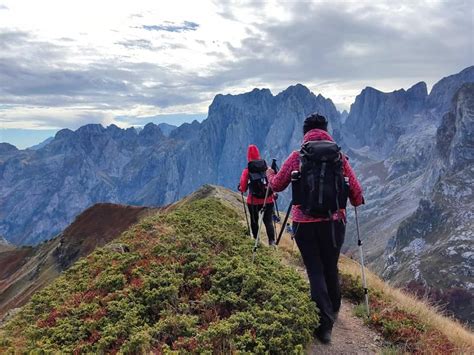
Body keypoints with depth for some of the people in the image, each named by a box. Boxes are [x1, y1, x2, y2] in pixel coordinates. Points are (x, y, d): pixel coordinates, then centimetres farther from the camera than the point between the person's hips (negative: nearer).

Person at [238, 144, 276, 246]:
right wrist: (273, 192, 17)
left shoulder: (247, 171, -7)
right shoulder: (267, 168, -2)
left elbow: (243, 188, -7)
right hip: (268, 200, 1)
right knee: (268, 221, 6)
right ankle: (272, 241, -9)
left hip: (254, 201, -1)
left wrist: (240, 188, 15)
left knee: (254, 221, 17)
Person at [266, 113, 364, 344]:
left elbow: (277, 185, 5)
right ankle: (333, 311, 41)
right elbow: (356, 191, 1)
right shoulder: (339, 156, 0)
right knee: (331, 268, 20)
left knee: (315, 271, 8)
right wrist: (356, 203, 24)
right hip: (334, 222, 2)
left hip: (304, 223, -2)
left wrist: (269, 173, 27)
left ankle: (325, 324, 5)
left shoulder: (297, 157, -3)